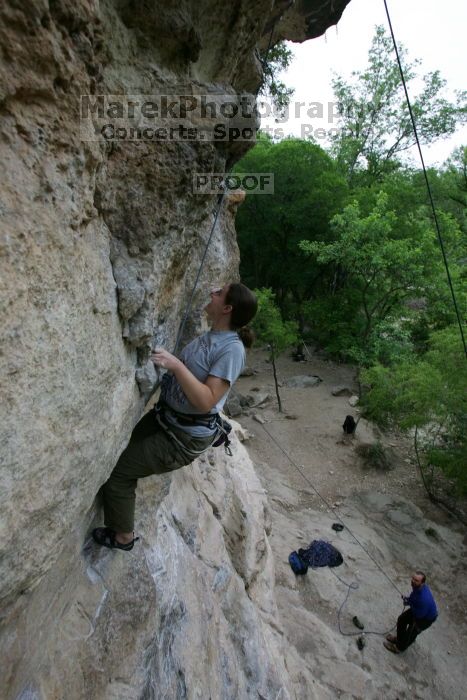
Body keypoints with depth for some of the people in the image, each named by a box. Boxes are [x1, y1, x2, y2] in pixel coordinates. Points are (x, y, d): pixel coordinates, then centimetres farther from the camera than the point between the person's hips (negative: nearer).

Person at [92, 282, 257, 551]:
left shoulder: (232, 349, -25)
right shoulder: (210, 335, 1)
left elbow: (206, 402, -30)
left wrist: (175, 365, -34)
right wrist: (168, 362, 0)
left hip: (185, 438, -9)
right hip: (164, 417, 9)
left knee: (117, 471, 1)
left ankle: (123, 537, 24)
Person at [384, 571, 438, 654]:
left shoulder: (424, 598, -46)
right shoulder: (417, 586, -21)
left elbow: (420, 615, -31)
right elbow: (414, 596, 3)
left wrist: (409, 603, -23)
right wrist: (408, 599, -14)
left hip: (426, 618, -8)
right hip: (417, 609, 8)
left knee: (411, 632, 8)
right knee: (401, 619, 17)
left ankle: (399, 647, 35)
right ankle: (399, 639, 44)